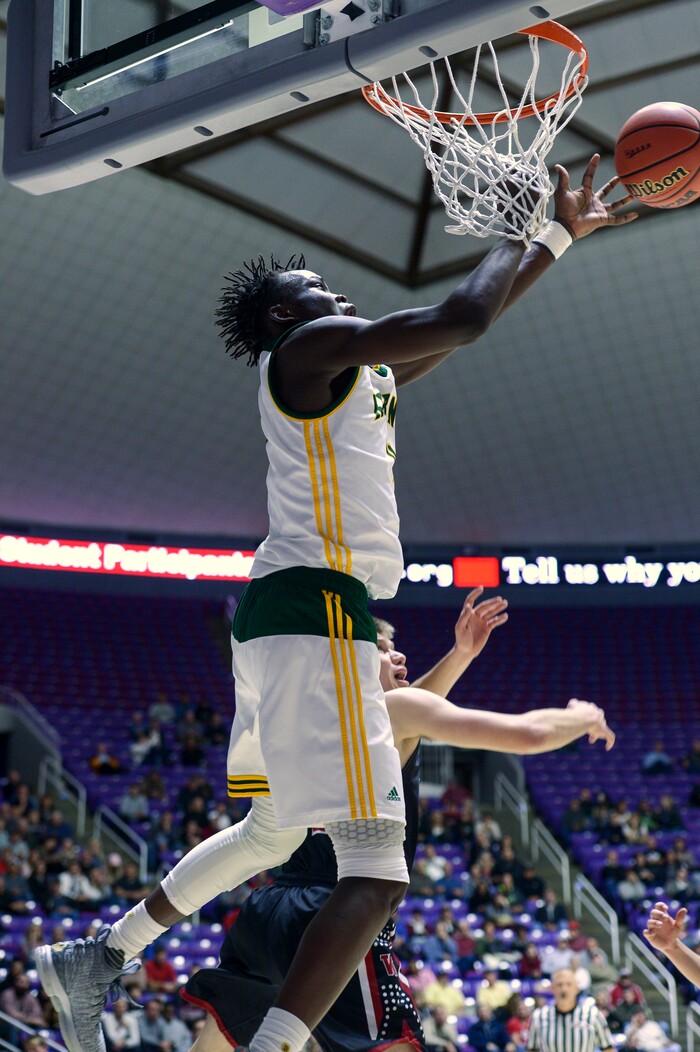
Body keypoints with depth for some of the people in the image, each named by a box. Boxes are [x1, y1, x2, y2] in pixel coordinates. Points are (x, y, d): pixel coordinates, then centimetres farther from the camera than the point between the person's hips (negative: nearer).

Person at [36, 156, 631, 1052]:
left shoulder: (358, 369, 23)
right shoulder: (310, 346, -5)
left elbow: (470, 320, 31)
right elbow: (460, 317, -14)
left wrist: (559, 236, 29)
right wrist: (519, 230, 3)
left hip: (287, 614, 11)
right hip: (315, 613, -11)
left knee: (273, 833, 26)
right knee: (376, 873, -16)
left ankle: (99, 959, 32)